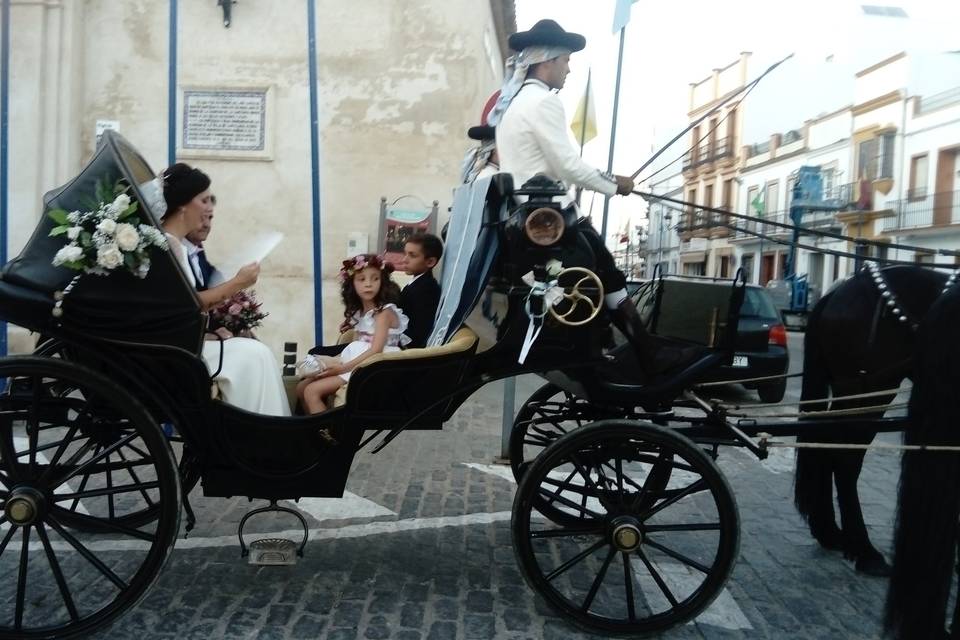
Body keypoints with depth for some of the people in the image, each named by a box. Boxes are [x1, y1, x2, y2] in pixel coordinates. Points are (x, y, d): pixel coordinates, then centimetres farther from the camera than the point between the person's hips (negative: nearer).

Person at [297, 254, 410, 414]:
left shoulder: (385, 311, -12)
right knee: (302, 387, 6)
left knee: (312, 391, -17)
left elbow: (376, 350, -21)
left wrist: (343, 367, -22)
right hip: (355, 362, 9)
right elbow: (356, 346, 15)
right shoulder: (360, 311, 15)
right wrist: (334, 362, 1)